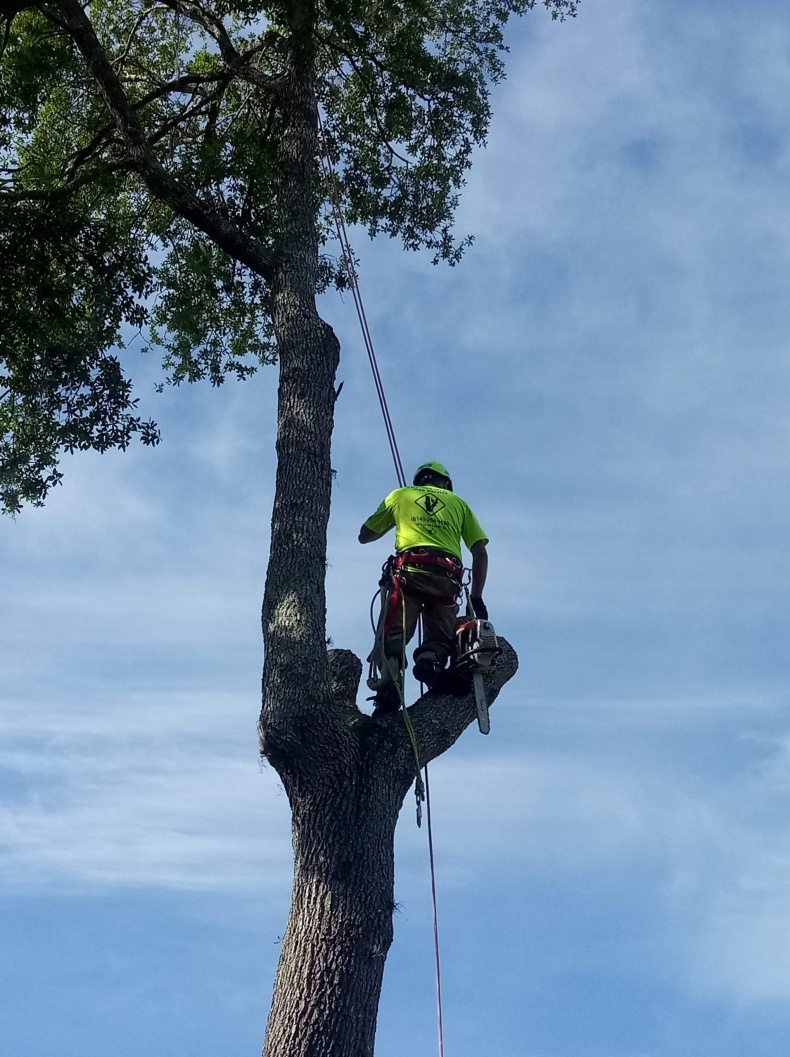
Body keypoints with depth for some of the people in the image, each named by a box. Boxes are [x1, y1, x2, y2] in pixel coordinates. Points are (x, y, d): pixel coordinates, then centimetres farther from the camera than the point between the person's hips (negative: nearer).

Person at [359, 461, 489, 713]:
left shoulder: (400, 495, 26)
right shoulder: (458, 503, 28)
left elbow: (364, 536, 31)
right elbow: (480, 553, 19)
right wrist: (476, 598, 21)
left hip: (410, 572, -1)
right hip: (447, 578, 1)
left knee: (392, 636, -5)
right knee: (439, 638, 11)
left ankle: (390, 684, -32)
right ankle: (432, 658, -23)